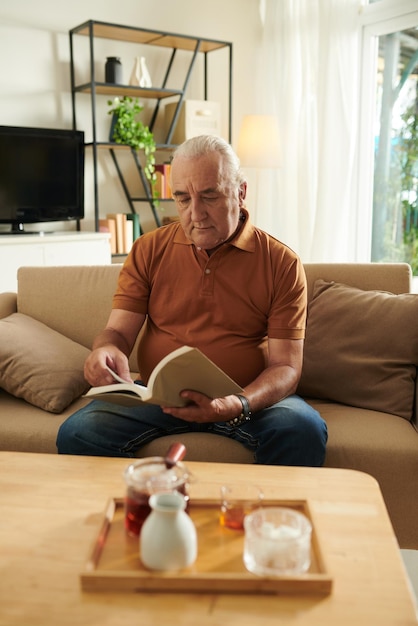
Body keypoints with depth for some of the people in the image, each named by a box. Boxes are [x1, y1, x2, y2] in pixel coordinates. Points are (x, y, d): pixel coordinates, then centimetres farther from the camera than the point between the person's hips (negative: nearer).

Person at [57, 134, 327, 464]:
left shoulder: (281, 263, -1)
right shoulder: (148, 250, 7)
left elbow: (286, 366, -5)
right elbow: (119, 330, 5)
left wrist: (239, 405, -25)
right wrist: (106, 350, -21)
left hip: (252, 397, -1)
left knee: (304, 431, -31)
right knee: (76, 434, -24)